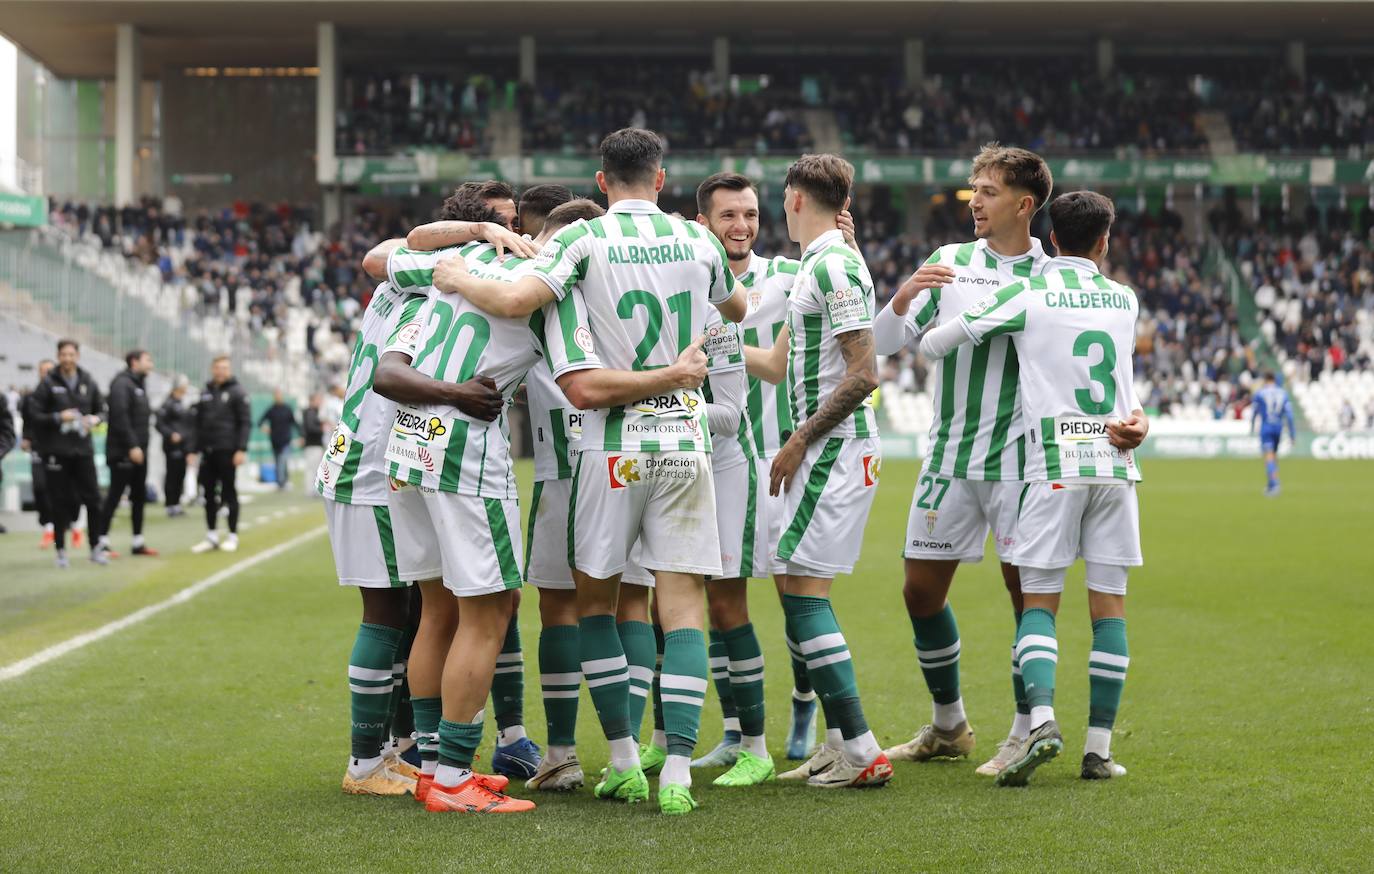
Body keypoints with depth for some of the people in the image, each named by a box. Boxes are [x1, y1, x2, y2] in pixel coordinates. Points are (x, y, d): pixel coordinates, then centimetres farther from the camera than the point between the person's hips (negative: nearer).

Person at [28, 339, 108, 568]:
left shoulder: (88, 383, 7)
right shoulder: (48, 383, -2)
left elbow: (101, 409, 16)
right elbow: (35, 413, -4)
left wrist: (95, 419, -5)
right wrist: (58, 417, -18)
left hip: (83, 449, 2)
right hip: (56, 451, -2)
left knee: (93, 499, 0)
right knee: (59, 501, 2)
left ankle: (96, 547, 10)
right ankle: (61, 550, 11)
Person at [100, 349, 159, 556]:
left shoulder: (139, 383, 17)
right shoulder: (122, 384, -12)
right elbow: (120, 417, -21)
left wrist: (141, 446, 15)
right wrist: (132, 446, -23)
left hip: (138, 450, 9)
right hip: (123, 451, -9)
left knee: (139, 496, 10)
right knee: (115, 495, -6)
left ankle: (138, 542, 15)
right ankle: (102, 541, -2)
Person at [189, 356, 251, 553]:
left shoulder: (237, 392, -2)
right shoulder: (205, 393, 12)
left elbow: (245, 422, -7)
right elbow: (198, 423, 15)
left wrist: (241, 449, -15)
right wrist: (194, 449, 10)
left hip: (227, 451, -5)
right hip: (208, 452, 5)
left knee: (229, 493, 0)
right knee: (209, 495, 6)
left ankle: (232, 536, 7)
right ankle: (211, 536, 12)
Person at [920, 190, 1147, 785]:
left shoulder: (1027, 294, -2)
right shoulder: (1125, 300, 10)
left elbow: (933, 345, 2)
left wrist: (931, 341, 23)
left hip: (1055, 464, -3)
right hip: (1115, 463, 3)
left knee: (1038, 602, 1)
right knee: (1109, 606, 5)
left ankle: (1041, 720, -20)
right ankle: (1099, 747, 4)